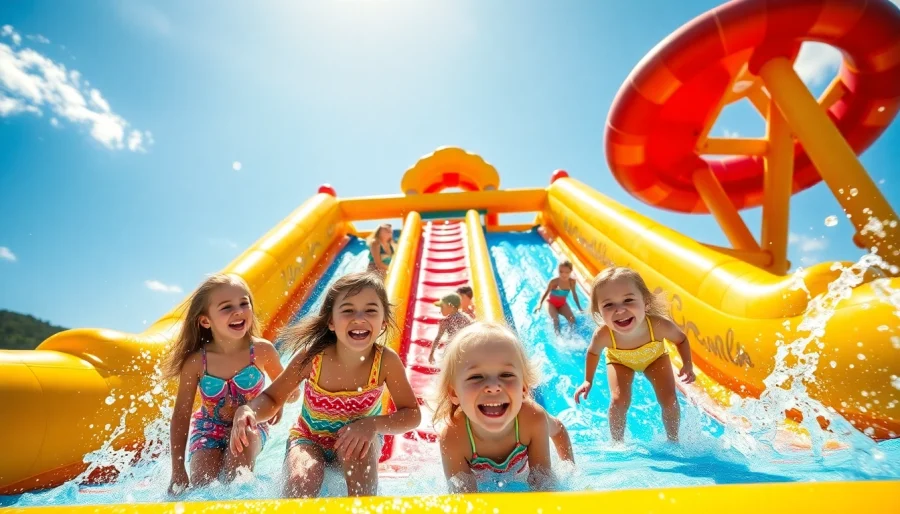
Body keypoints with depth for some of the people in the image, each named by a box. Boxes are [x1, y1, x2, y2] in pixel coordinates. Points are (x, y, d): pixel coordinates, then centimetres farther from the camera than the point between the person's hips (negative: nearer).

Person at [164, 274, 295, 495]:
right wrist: (178, 470, -9)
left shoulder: (262, 350, -23)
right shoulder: (196, 361, -21)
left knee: (243, 440, -31)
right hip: (209, 429, 1)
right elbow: (181, 415, -10)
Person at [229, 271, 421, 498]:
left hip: (357, 438, 1)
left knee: (359, 452, -32)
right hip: (309, 437, 0)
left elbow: (412, 414, -18)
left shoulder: (387, 361, -27)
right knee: (300, 482, -29)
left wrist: (373, 424, -36)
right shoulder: (311, 357, -26)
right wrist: (248, 411, -34)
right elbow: (272, 398, -11)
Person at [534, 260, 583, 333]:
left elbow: (574, 294, 0)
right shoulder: (554, 281, -26)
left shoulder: (572, 282, -15)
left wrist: (579, 308, 6)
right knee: (555, 319, -28)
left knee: (572, 319, -18)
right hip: (551, 303, -3)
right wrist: (539, 304, -30)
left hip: (562, 304, 3)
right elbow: (546, 293, -17)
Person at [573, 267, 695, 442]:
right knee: (619, 401, -15)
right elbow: (593, 352, -15)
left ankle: (673, 441, 24)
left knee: (669, 399, -5)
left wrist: (688, 365, -26)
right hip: (620, 360, -1)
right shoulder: (603, 335, -43)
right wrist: (588, 381, -10)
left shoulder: (660, 326, -44)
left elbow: (681, 339, -16)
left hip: (654, 356, 1)